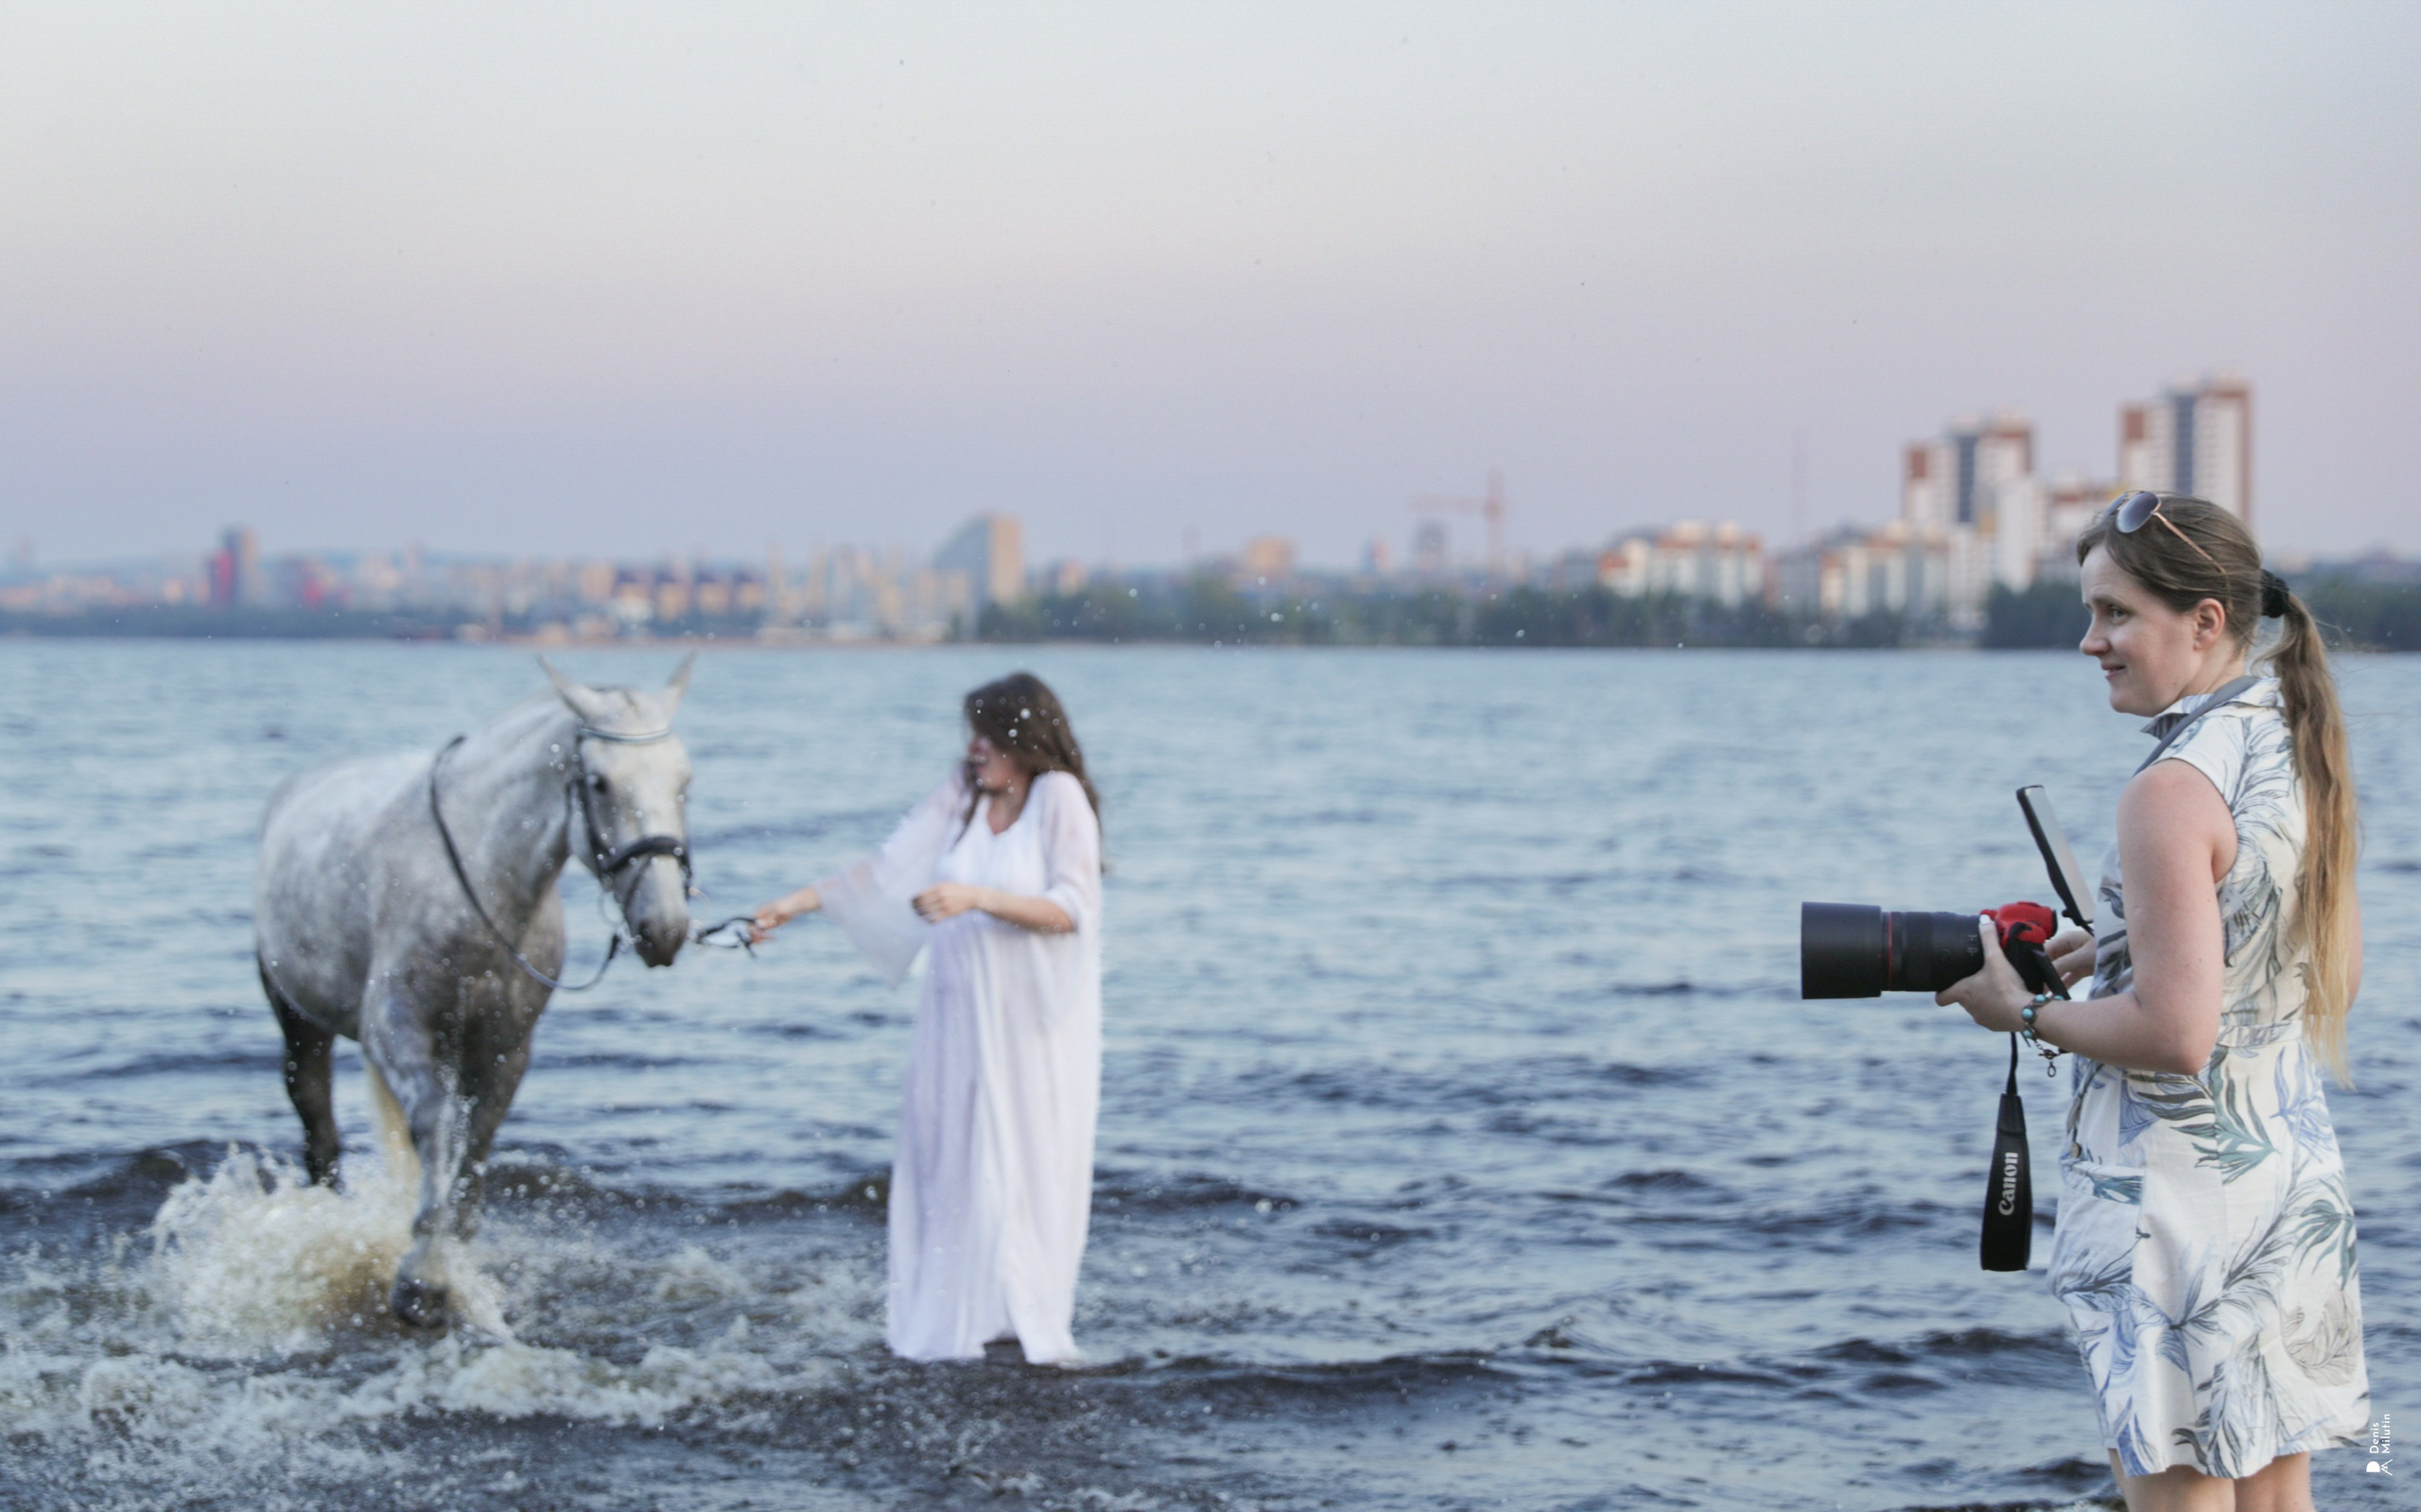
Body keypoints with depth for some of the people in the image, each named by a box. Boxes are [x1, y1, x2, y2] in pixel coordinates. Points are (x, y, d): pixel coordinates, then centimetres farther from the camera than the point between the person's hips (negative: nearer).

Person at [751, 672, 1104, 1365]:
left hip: (1035, 1019, -5)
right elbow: (886, 868, 11)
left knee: (1029, 1168, 0)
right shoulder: (960, 795, 5)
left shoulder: (1060, 799, -9)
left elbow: (1069, 910, -16)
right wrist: (800, 902, 7)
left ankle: (1034, 1326, 11)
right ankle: (953, 1325, 12)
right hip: (960, 1013, 5)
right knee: (947, 1161, 4)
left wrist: (976, 897, -25)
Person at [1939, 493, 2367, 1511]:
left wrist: (2026, 1014, -7)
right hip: (2296, 1176, 9)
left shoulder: (2174, 792, -20)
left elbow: (2177, 1035, -23)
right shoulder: (2304, 757, 7)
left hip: (2184, 1192, -9)